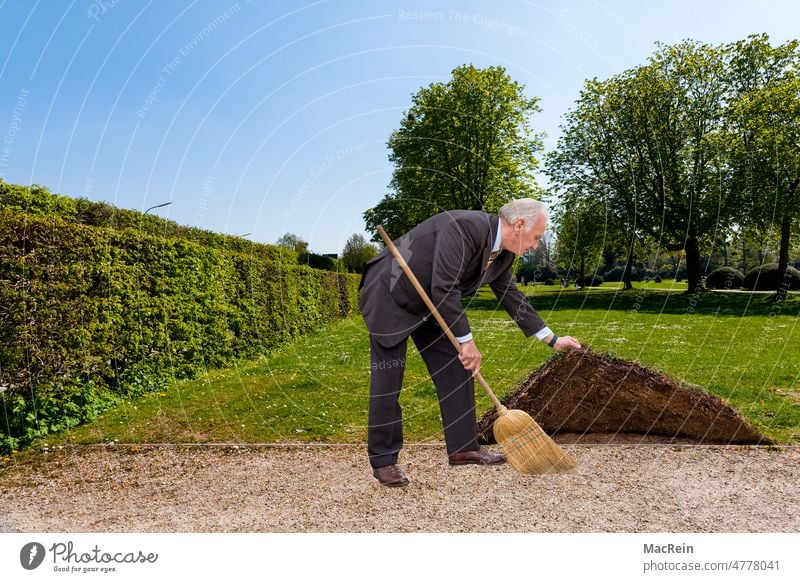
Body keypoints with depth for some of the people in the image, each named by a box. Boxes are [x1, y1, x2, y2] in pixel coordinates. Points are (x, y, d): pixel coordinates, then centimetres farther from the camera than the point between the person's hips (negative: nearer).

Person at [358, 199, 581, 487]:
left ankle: (463, 447, 17)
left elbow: (511, 296, 12)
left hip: (429, 304, 9)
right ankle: (383, 461, 8)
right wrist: (467, 341, -22)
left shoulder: (502, 253, 0)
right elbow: (444, 288, -30)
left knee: (456, 368, 6)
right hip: (389, 295, -9)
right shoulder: (465, 227, -29)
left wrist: (552, 338, 14)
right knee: (387, 383, -5)